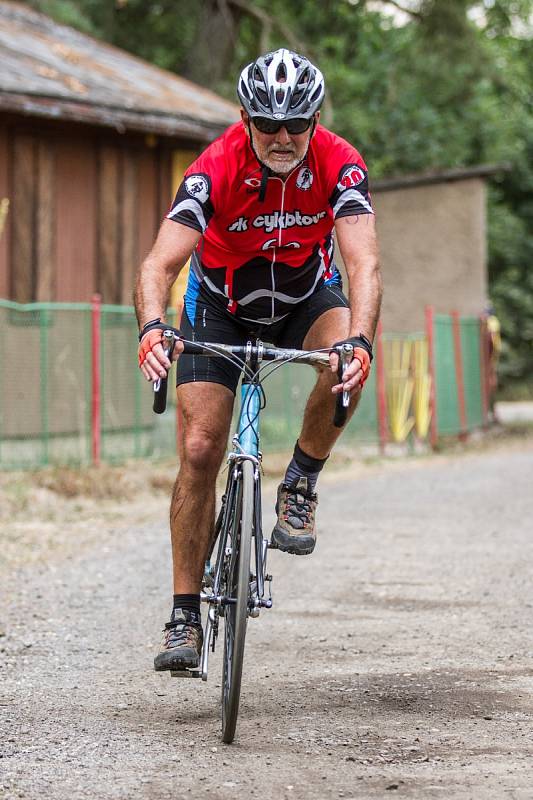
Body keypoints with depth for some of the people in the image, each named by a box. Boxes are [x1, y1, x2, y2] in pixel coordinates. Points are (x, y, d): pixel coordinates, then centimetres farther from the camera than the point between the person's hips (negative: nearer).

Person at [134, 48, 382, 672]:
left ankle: (300, 486, -7)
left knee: (346, 362, -34)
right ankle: (184, 618, -4)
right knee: (200, 450, -12)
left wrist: (360, 341, -55)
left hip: (306, 295, 1)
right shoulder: (217, 168, -30)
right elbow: (160, 263, -39)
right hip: (221, 305, -1)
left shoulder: (338, 164, -27)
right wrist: (152, 327, -60)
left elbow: (363, 264, -37)